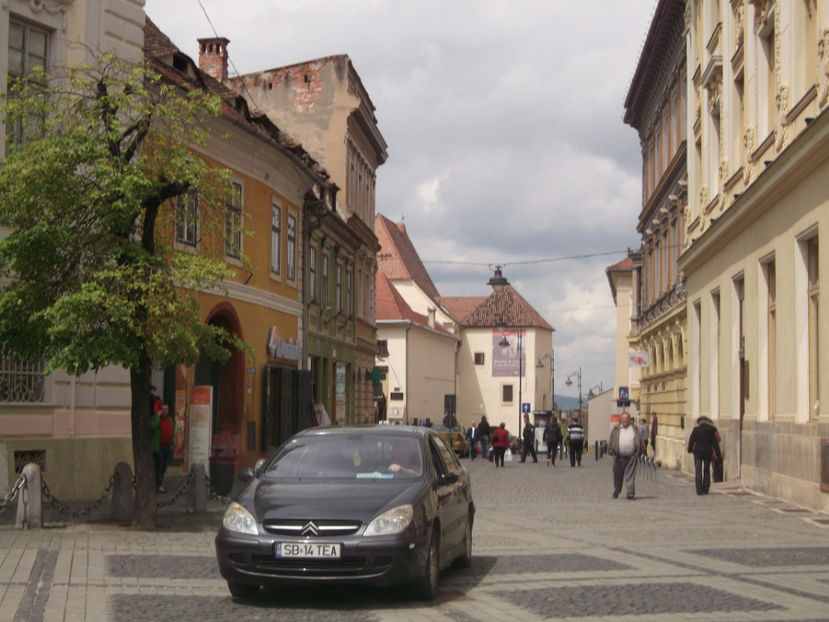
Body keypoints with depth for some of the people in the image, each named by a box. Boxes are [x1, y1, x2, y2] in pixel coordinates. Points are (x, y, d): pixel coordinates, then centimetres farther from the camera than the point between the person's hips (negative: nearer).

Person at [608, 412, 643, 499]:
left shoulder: (635, 429, 12)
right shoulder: (615, 429, 11)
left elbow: (639, 441, 12)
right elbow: (611, 441, 10)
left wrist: (638, 452, 4)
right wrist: (611, 451, 1)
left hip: (631, 457, -1)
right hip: (619, 457, 1)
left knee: (630, 476, -5)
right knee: (618, 475, 9)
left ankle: (630, 493, -4)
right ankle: (616, 492, 27)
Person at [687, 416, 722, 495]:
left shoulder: (696, 429, -1)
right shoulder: (712, 431, 2)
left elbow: (691, 440, 3)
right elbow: (715, 443, 2)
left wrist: (690, 449, 20)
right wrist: (719, 455, 6)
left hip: (697, 452, -2)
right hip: (708, 452, 2)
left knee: (698, 471, -1)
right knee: (706, 471, 14)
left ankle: (699, 491, -9)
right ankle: (705, 490, 12)